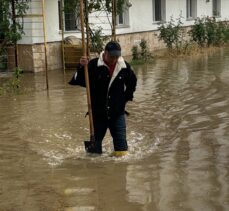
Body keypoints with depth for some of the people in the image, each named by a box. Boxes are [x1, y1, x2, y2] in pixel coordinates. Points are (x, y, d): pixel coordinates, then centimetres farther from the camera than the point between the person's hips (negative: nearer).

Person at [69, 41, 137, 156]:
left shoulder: (124, 67, -3)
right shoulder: (93, 65, -12)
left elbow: (132, 82, 16)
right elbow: (78, 81, -13)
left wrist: (127, 97, 11)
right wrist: (81, 68, -29)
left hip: (117, 112, 1)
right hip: (98, 112, -1)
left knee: (121, 145, 0)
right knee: (95, 144, 9)